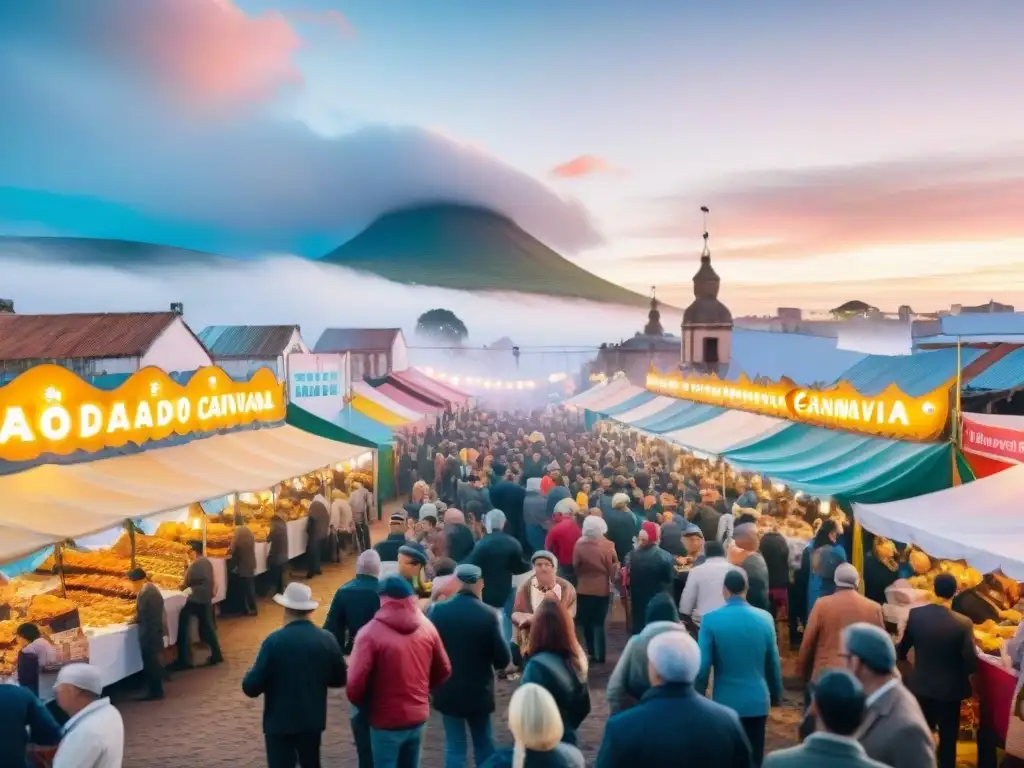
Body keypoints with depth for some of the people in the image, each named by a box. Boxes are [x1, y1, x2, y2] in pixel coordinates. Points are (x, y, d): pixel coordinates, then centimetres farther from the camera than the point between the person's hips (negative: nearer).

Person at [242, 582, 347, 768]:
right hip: (313, 719, 4)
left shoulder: (274, 641, -17)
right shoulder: (327, 639, -6)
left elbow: (251, 688, -15)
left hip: (279, 722, -4)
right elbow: (339, 680, 5)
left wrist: (249, 677, 7)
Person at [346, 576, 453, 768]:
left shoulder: (370, 632, -18)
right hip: (418, 716, 5)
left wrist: (361, 706, 0)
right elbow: (443, 671, 6)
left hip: (386, 720, -5)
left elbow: (356, 681, -20)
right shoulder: (427, 627, -3)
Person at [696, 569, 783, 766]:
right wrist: (776, 694, 20)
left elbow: (703, 665, -10)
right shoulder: (765, 618, -5)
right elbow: (773, 662, 4)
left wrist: (698, 696, 4)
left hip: (725, 701, -2)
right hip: (757, 701, 2)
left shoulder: (710, 620, -12)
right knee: (754, 758, 12)